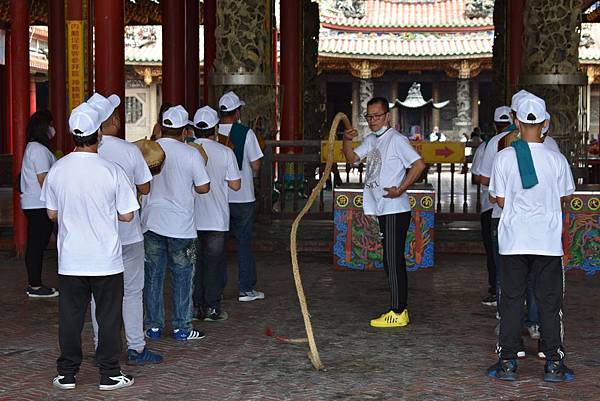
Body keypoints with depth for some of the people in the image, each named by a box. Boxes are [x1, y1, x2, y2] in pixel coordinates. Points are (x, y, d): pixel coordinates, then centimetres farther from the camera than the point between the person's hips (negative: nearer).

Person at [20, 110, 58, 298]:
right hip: (40, 205, -10)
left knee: (34, 245, 13)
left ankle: (33, 283, 20)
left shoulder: (32, 147, 16)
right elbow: (44, 180, -18)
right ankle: (35, 286, 1)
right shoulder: (39, 150, -15)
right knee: (37, 245, -4)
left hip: (31, 204, 10)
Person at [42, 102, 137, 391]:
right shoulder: (111, 171, -14)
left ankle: (67, 374, 20)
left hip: (70, 260, 2)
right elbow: (127, 215, -7)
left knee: (70, 317, 12)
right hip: (106, 260, -2)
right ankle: (109, 374, 15)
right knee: (108, 318, 9)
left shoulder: (57, 170, -5)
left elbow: (52, 213, 5)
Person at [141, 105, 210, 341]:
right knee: (182, 277, 8)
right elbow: (204, 188, -4)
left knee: (153, 276, 11)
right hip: (180, 225, -3)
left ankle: (153, 326, 15)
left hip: (151, 223, 3)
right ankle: (181, 328, 12)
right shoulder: (191, 154, -9)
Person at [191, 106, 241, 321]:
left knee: (193, 262, 10)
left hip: (191, 219, 2)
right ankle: (212, 308, 8)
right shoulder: (225, 152, -7)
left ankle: (196, 306, 13)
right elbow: (235, 184, -4)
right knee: (214, 262, 6)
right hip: (217, 219, -2)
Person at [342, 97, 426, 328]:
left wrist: (400, 189, -20)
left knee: (394, 260, -7)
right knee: (392, 260, 13)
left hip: (395, 210, -9)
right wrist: (347, 141, -6)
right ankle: (399, 310, 20)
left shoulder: (396, 139, -12)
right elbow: (352, 158, 12)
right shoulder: (371, 140, 16)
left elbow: (419, 164, -19)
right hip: (383, 210, 9)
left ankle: (398, 313, -2)